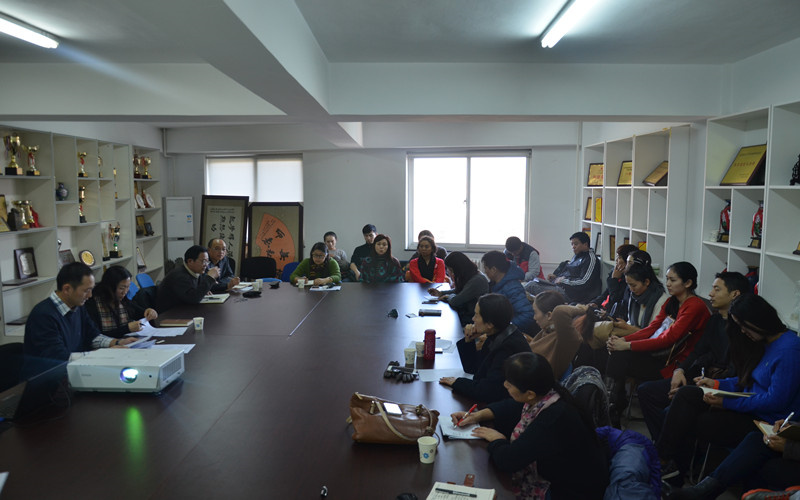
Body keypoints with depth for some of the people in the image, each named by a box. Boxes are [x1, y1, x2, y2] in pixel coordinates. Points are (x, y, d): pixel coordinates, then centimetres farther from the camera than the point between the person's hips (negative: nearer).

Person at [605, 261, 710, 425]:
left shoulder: (695, 306, -15)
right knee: (617, 354, -14)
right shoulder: (671, 302, 12)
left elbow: (668, 339, -21)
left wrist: (628, 345, -22)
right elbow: (651, 328, 6)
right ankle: (615, 403, -6)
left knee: (620, 358, -19)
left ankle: (617, 405, -1)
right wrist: (624, 339, -11)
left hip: (675, 363, -8)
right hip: (661, 354, 8)